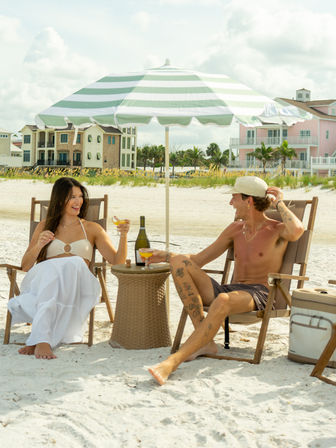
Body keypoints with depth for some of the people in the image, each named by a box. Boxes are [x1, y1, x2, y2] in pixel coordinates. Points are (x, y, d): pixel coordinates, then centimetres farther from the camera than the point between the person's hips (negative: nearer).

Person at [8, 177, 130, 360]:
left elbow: (116, 261, 12)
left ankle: (40, 340, -46)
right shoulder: (45, 226, 22)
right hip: (43, 280, 0)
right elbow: (25, 266, 16)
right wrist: (39, 245, -3)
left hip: (78, 281, 0)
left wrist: (123, 235, -5)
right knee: (52, 269, -36)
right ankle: (43, 339, -48)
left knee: (74, 263, -36)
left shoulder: (92, 229, 22)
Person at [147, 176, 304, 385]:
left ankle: (174, 360, -42)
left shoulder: (277, 230, 1)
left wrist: (279, 203, -9)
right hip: (229, 289, 6)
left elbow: (297, 231, -27)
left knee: (222, 301, -41)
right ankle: (205, 342, -23)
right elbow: (199, 260, 24)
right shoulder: (236, 228, 19)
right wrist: (165, 255, 17)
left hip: (259, 294, -6)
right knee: (180, 263, -15)